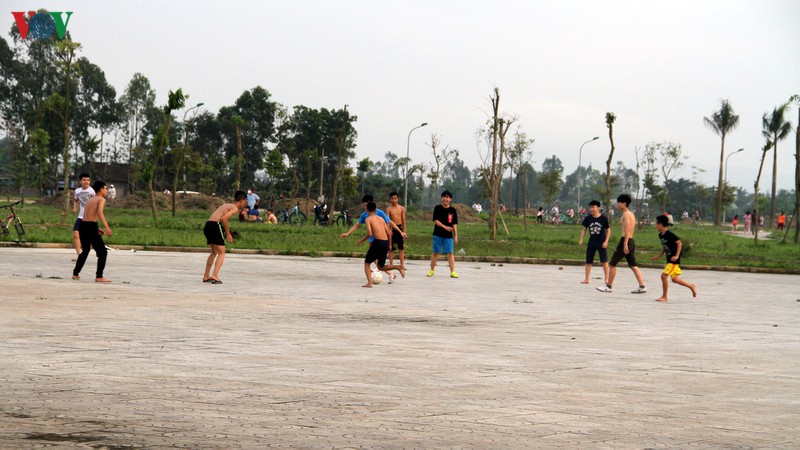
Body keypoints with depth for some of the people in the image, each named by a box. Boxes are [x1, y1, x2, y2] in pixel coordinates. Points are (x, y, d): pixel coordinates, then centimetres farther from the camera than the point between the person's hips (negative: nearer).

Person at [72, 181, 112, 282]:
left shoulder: (89, 200, 22)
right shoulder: (101, 199, -1)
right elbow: (100, 212, -20)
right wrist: (106, 227, -29)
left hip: (83, 225, 8)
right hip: (91, 228, -8)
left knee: (85, 251, 26)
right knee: (103, 252, -1)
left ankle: (75, 273, 31)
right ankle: (99, 276, -9)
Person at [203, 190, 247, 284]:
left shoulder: (226, 205, 25)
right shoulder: (235, 208, -2)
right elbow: (223, 218, -17)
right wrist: (228, 234, -11)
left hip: (207, 225, 8)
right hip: (215, 226, -8)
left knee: (214, 252, 23)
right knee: (221, 253, -1)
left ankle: (206, 276, 23)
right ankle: (214, 276, -15)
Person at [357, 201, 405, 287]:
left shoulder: (368, 219, 1)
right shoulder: (381, 219, 18)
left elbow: (369, 234, -13)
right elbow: (388, 233, 13)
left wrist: (361, 240, 4)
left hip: (377, 242, -6)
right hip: (386, 242, 6)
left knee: (367, 263, 12)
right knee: (381, 267, 17)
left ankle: (369, 283, -3)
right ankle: (398, 267, -6)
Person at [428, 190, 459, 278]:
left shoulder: (453, 210, 6)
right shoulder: (437, 208, 1)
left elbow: (454, 224, 8)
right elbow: (435, 221, -7)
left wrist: (456, 236, 4)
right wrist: (445, 227, -20)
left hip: (449, 235, 1)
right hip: (438, 234, -1)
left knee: (450, 253, -4)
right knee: (435, 252, 6)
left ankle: (453, 272, -5)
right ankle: (432, 270, 17)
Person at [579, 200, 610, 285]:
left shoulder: (603, 218, -8)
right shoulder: (588, 218, 1)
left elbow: (608, 230, -2)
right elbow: (584, 228, 12)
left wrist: (606, 241, -10)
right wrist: (581, 239, 3)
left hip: (601, 243, -4)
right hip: (591, 243, 4)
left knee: (604, 261, -7)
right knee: (588, 261, 7)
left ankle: (606, 278, 1)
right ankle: (586, 279, 15)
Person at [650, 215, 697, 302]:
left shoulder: (669, 234, -19)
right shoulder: (661, 235, 9)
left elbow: (679, 243, -19)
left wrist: (677, 256, -23)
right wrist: (658, 256, 16)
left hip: (674, 260, -10)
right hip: (669, 260, 10)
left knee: (664, 275, -12)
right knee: (674, 279, 13)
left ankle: (664, 297, -3)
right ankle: (691, 286, 27)